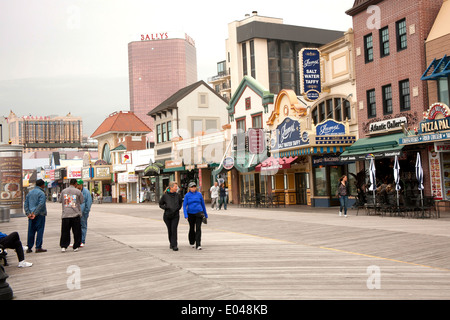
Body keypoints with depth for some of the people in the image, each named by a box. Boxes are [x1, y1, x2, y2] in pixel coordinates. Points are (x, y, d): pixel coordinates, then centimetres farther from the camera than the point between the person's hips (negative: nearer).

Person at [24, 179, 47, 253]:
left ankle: (29, 247, 12)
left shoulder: (30, 192, 14)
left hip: (31, 215, 7)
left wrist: (28, 213, 1)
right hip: (40, 215, -6)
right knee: (40, 230, -1)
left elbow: (26, 204, 9)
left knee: (31, 231, 9)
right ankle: (38, 247, -2)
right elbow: (41, 204, -19)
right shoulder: (41, 193, -9)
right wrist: (35, 214, -16)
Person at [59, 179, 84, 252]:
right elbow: (82, 201, 5)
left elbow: (60, 200, 12)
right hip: (76, 214, -2)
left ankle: (63, 246, 3)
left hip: (65, 214, 2)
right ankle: (76, 247, 10)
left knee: (65, 231, 8)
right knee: (77, 232, 7)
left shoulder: (63, 191, 2)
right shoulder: (78, 192, -5)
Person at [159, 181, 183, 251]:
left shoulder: (177, 195, 1)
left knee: (174, 230, -11)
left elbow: (180, 203, 18)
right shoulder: (165, 196, -4)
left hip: (175, 215, 0)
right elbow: (160, 204, 7)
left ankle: (174, 245, -12)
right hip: (167, 215, 0)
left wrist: (178, 208, 1)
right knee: (169, 230, 9)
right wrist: (166, 208, -10)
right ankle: (171, 243, 27)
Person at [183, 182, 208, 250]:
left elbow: (203, 204, 12)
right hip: (191, 214, 0)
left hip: (199, 213, 0)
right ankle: (192, 243, 35)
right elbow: (184, 205, -5)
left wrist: (205, 214, 17)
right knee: (192, 228, 14)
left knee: (198, 228, -12)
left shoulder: (199, 194, 3)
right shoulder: (187, 195, -2)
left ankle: (198, 245, -14)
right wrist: (186, 215, -17)